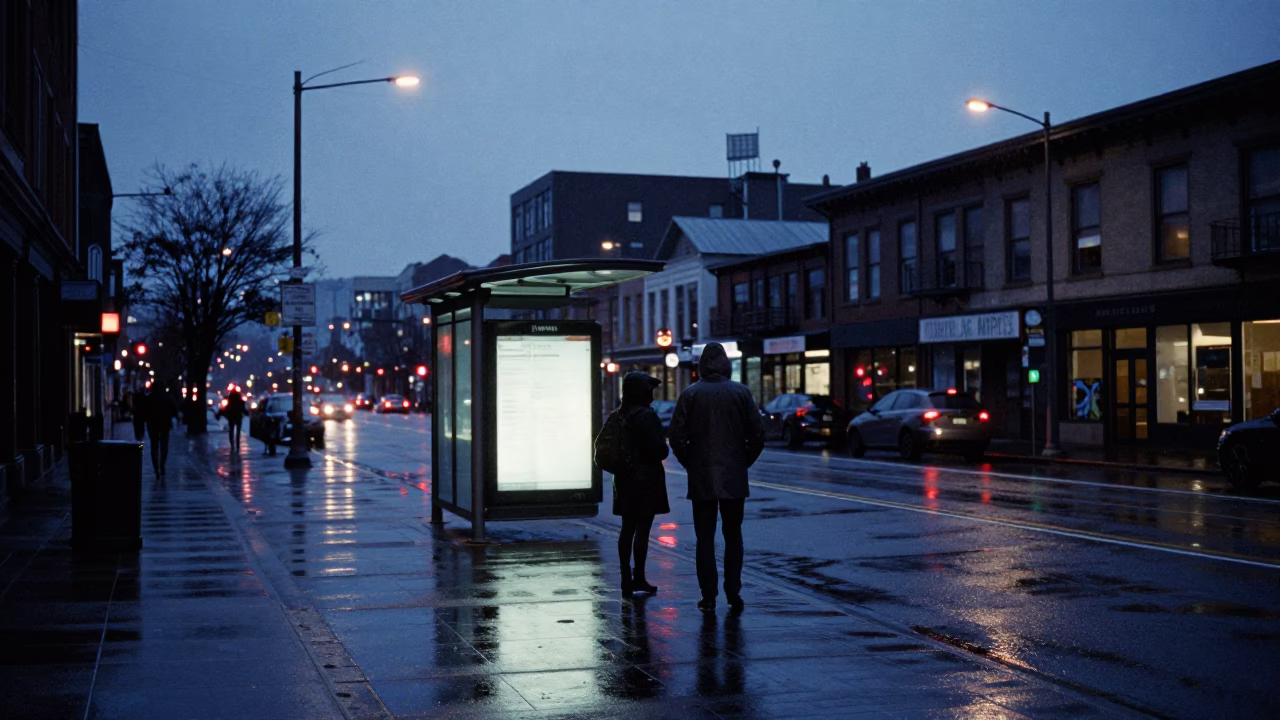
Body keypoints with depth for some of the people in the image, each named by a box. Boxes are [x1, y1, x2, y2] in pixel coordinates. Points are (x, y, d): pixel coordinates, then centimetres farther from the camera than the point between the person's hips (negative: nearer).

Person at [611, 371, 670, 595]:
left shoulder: (619, 415, 6)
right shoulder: (647, 416, -16)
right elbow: (658, 449, -17)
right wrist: (664, 451, 3)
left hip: (624, 478, 7)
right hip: (646, 478, -7)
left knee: (627, 529, 10)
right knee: (642, 529, -2)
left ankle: (626, 579, 13)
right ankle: (638, 579, 1)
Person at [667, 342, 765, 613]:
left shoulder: (690, 394, -4)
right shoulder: (740, 392, -1)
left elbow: (677, 437, -6)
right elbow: (757, 434, -2)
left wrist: (690, 464, 7)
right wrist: (744, 462, 10)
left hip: (701, 478, -1)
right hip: (734, 478, 1)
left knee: (705, 538, 5)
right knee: (733, 535, 12)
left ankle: (708, 596, 3)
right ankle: (733, 593, 9)